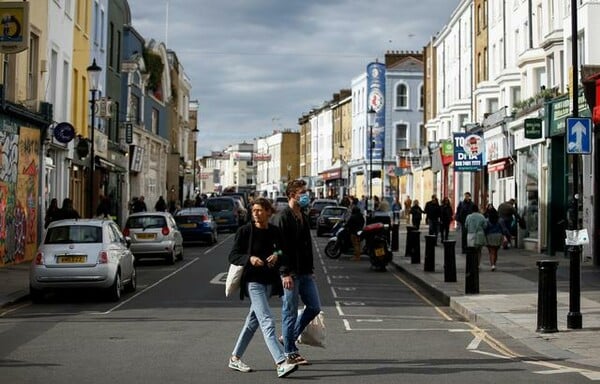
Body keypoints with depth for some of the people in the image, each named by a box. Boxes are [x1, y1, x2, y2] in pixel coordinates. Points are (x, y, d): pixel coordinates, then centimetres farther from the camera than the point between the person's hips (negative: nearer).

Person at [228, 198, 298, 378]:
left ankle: (235, 358, 27)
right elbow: (233, 256, -6)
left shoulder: (275, 231, 5)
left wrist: (277, 256, -9)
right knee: (267, 321, -16)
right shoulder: (245, 231, -6)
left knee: (253, 321, 14)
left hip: (269, 281, 6)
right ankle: (281, 364, -24)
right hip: (253, 281, -6)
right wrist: (250, 258, -24)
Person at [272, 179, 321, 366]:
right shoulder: (282, 217, -12)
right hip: (290, 273, -8)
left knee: (314, 307, 9)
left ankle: (289, 337, 24)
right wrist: (286, 273, -22)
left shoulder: (303, 216, 15)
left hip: (305, 272, 8)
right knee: (290, 312, 0)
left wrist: (311, 268, 17)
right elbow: (280, 247, -17)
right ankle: (290, 352, 10)